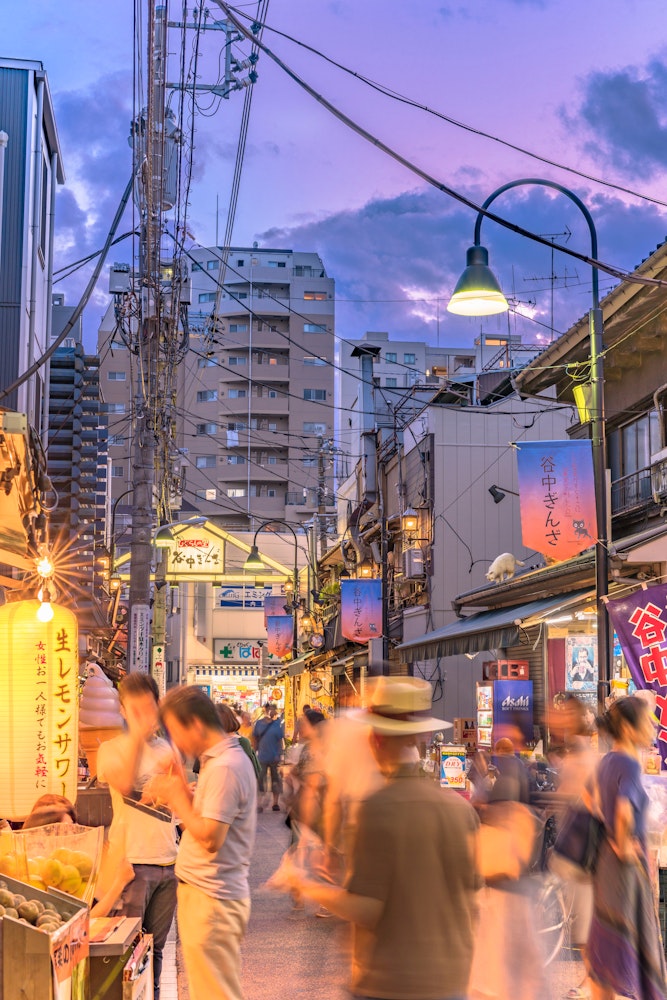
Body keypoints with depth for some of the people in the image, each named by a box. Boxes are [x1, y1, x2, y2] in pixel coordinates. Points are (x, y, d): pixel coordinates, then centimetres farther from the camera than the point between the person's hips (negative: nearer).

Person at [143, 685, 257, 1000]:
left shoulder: (224, 768, -20)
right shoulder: (229, 758, 13)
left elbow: (210, 839, -24)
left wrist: (177, 796, -14)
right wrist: (176, 795, 4)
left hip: (210, 899, -10)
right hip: (209, 894, 10)